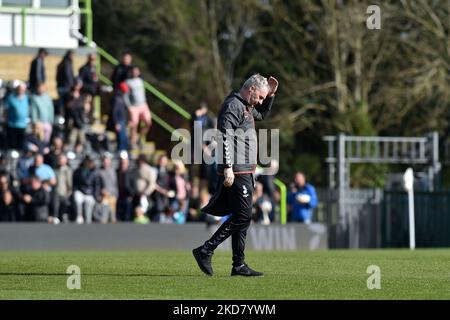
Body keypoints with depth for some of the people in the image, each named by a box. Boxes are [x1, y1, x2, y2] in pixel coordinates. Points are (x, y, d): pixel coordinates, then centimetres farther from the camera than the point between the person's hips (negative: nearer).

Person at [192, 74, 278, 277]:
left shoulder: (246, 107, 20)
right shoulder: (233, 106, -10)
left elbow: (262, 113, 43)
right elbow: (225, 136, -20)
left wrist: (270, 95, 26)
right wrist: (228, 167, -27)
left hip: (245, 171, 10)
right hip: (236, 171, -10)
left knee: (241, 218, 9)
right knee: (242, 216, -11)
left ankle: (239, 266, 10)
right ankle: (205, 251, -9)